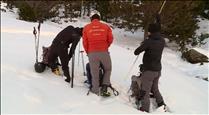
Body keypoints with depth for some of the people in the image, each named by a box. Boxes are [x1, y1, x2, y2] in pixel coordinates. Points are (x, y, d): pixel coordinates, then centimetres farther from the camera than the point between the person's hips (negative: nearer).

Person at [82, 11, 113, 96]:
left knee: (94, 72, 8)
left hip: (92, 53, 0)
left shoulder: (86, 28, 6)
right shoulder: (106, 26, 6)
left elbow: (85, 42, 4)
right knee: (108, 69, 20)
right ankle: (105, 86, 9)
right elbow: (110, 39, 6)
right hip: (104, 52, 0)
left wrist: (88, 52, 19)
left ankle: (96, 90, 14)